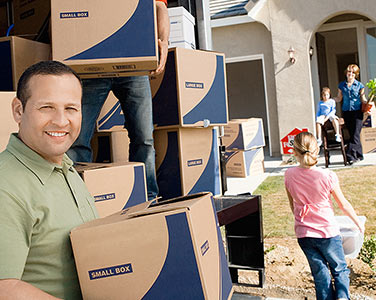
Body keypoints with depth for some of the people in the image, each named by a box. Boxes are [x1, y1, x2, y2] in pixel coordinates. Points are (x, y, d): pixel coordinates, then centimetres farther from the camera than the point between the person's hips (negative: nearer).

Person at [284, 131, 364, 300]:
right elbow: (344, 205, -5)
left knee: (320, 274, 16)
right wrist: (359, 223, 12)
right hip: (328, 233, -2)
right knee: (340, 270, 16)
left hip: (303, 234, 2)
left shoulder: (289, 175, -10)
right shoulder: (328, 176, -18)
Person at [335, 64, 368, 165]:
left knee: (355, 134, -11)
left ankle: (350, 156, -12)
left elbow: (363, 99, 5)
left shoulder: (359, 85, 3)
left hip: (357, 111, -3)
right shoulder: (341, 85, 9)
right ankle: (358, 156, 14)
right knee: (351, 134, 5)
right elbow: (339, 98, 17)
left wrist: (367, 102, -16)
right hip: (346, 111, 3)